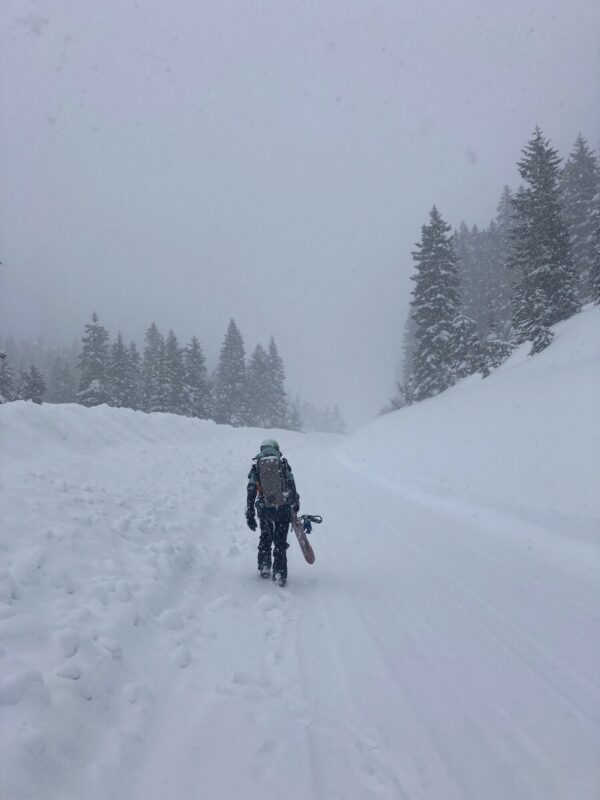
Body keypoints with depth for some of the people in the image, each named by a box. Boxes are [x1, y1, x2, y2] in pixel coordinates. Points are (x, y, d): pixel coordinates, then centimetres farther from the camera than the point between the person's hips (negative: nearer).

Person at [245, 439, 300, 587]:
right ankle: (280, 574, 5)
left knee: (265, 537, 24)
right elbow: (292, 486, 3)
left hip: (264, 509, 1)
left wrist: (249, 515, 5)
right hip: (283, 508, -1)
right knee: (280, 542, 9)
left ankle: (264, 567, 21)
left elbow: (251, 492, 2)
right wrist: (295, 504, 17)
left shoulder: (256, 466, 5)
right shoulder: (283, 463, 5)